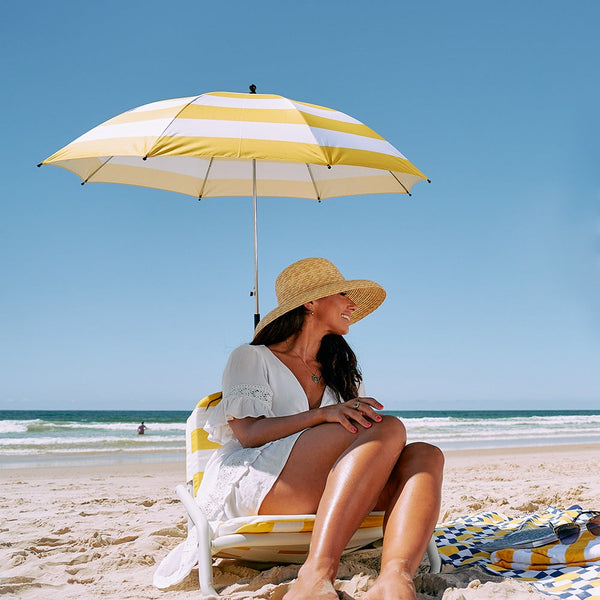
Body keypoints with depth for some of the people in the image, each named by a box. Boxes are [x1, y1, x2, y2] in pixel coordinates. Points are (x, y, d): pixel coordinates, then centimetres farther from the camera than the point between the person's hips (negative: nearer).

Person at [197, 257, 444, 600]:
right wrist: (323, 414, -20)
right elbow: (247, 433, -6)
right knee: (388, 428, -26)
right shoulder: (252, 358, 11)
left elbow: (366, 430, 18)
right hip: (246, 485, -6)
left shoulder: (343, 374, 29)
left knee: (424, 455, -21)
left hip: (319, 500, 6)